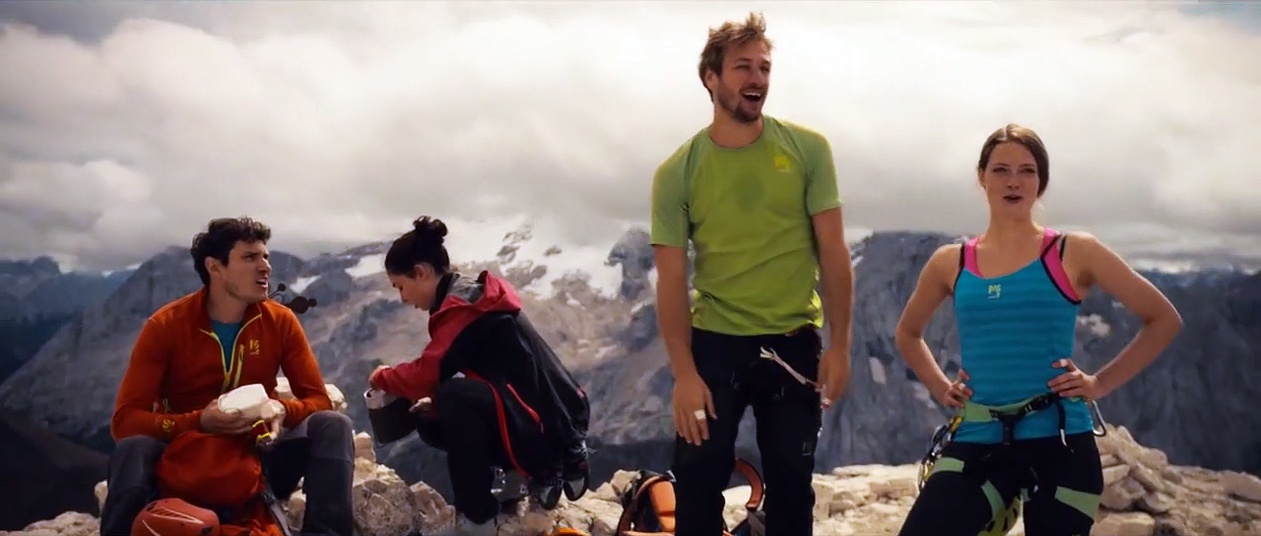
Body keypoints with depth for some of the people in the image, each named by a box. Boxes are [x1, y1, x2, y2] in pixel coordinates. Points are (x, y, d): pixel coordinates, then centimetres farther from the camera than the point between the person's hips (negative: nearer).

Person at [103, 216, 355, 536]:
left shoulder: (281, 321, -4)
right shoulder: (165, 326, -10)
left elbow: (318, 400, -3)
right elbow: (125, 420, -15)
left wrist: (283, 411, -27)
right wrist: (199, 422, -32)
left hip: (257, 456, 3)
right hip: (188, 459, -2)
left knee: (332, 426, -22)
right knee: (133, 449, -34)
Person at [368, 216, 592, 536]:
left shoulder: (463, 305, -17)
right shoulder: (469, 297, 14)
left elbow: (428, 373, -24)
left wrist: (383, 377, -4)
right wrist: (431, 402, 3)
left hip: (548, 429, -10)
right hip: (533, 418, 10)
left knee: (456, 398, -29)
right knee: (430, 422, 11)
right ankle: (531, 477, 12)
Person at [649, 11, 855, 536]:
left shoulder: (807, 149, -4)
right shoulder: (677, 171, -6)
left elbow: (833, 251, -1)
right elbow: (671, 279, -6)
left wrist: (839, 346, -4)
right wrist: (684, 373, -11)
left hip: (794, 342, 1)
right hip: (714, 342, -1)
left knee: (791, 487, 12)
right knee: (697, 485, 3)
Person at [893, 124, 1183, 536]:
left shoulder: (1074, 253, 0)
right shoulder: (950, 263, 7)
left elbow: (1164, 320, 6)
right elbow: (908, 334, 25)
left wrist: (1102, 383, -1)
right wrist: (941, 388, 11)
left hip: (1058, 444, -2)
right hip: (977, 442, 2)